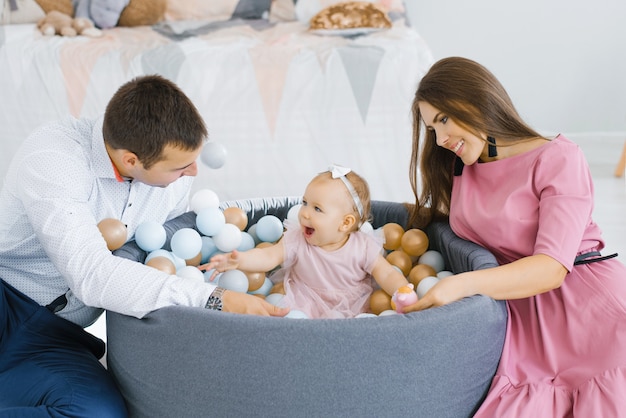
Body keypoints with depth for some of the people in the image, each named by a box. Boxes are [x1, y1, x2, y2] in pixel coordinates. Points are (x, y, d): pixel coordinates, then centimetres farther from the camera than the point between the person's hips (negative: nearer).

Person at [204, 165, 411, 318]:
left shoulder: (363, 247, -12)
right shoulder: (297, 240, -9)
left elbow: (388, 275, -9)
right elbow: (269, 256, -16)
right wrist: (239, 260, -35)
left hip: (352, 305, 0)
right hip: (305, 303, 0)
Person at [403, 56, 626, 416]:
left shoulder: (558, 158, -6)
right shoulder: (458, 169, 14)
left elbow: (552, 268, -17)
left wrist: (462, 285, -29)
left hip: (595, 309, -4)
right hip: (523, 315, 4)